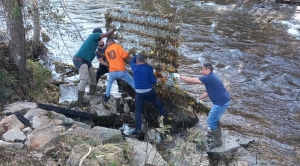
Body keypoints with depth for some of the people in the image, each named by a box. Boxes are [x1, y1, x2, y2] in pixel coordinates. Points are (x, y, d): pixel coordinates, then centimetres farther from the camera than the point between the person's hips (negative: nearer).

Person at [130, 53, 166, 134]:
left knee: (138, 110, 3)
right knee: (157, 102, 28)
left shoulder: (134, 67, -6)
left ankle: (138, 129, -2)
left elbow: (131, 62, 20)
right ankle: (163, 113, 52)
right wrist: (154, 78, 14)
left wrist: (137, 56, 31)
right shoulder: (149, 68, -10)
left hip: (139, 92, 0)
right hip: (149, 91, 0)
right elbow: (153, 80, -8)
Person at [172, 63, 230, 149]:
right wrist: (199, 98, 21)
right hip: (223, 100, 10)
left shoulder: (209, 78, -19)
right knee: (214, 117, 28)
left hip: (221, 102, -10)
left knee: (211, 121, -1)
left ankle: (218, 140, 10)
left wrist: (180, 76, -8)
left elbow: (192, 80, -16)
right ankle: (217, 132, 46)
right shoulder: (211, 78, 13)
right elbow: (209, 92, 22)